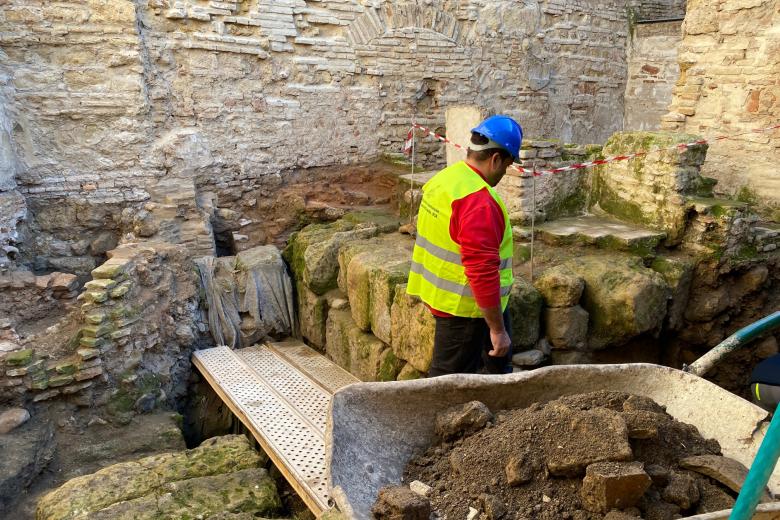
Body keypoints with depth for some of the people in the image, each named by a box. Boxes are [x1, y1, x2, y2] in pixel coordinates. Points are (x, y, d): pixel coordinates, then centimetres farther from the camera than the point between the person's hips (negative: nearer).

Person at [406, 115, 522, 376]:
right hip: (464, 307, -9)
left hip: (441, 294, 10)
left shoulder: (444, 178, 4)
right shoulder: (479, 201, -27)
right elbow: (483, 272, -29)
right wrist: (497, 329, -21)